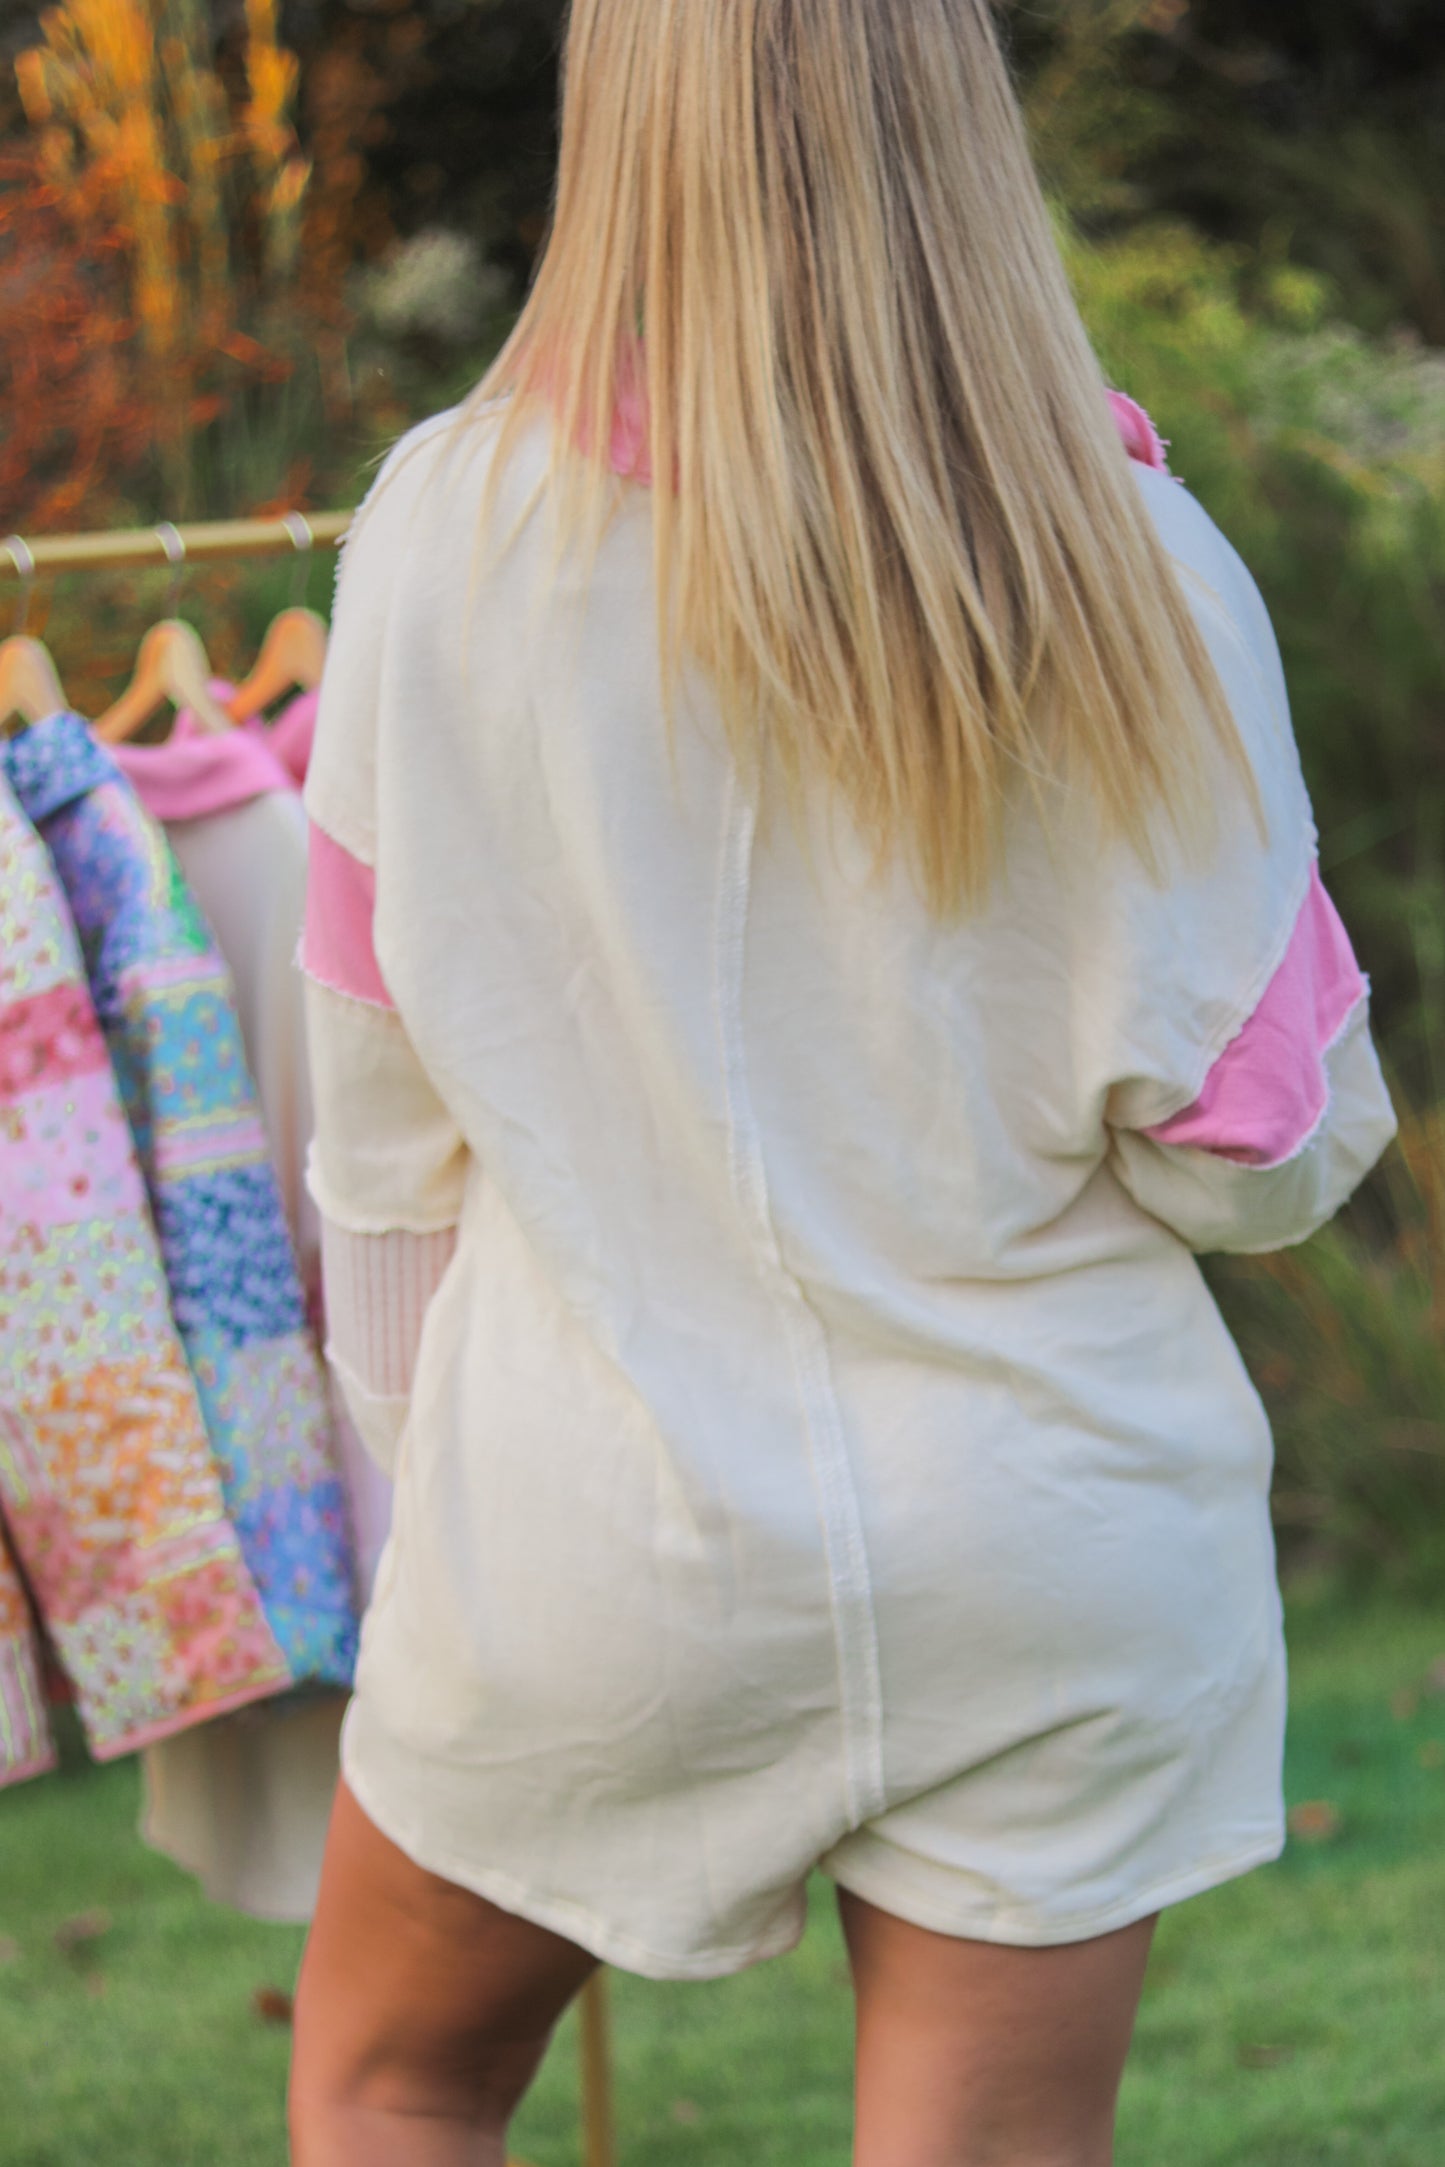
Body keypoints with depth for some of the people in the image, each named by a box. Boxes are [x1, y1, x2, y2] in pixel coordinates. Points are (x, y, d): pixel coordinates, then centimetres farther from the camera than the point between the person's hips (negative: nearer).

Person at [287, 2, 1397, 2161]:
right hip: (1056, 1525, 1)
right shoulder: (1132, 563, -10)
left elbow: (386, 1124, -2)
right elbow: (1257, 1151, -7)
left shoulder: (453, 527, -10)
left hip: (595, 1505, 0)